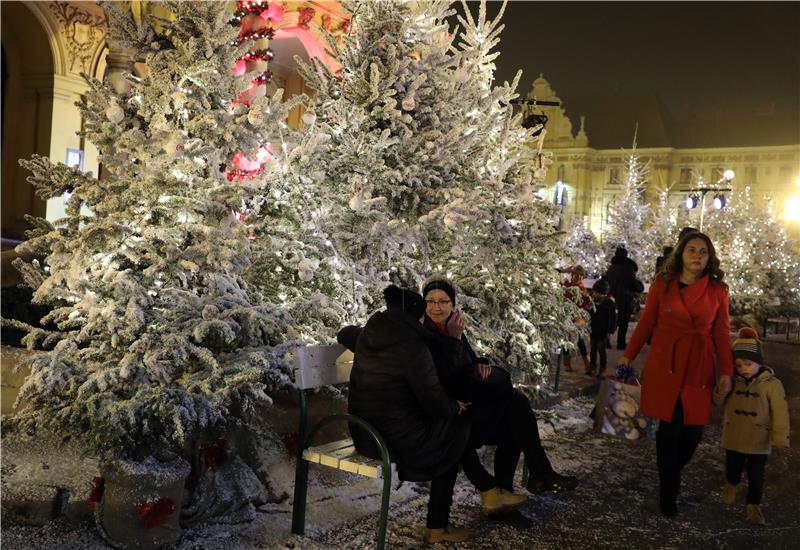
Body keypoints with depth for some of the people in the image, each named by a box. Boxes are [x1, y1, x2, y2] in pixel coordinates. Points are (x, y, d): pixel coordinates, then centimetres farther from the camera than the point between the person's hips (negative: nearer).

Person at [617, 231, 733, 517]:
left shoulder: (717, 290, 3)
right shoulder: (662, 284, 0)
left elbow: (721, 332, 5)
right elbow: (646, 322, 5)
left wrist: (726, 371, 0)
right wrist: (628, 356, 8)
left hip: (699, 367, 2)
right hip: (666, 364, -2)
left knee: (694, 429, 2)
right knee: (670, 427, -1)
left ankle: (671, 474, 33)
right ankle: (668, 492, 17)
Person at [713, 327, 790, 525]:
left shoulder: (772, 384, -13)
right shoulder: (733, 381, -3)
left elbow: (780, 413, -12)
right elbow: (719, 401, -3)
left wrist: (780, 438, -15)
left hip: (759, 442, -2)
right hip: (733, 439, 3)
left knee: (756, 476, 5)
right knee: (732, 469, 17)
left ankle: (753, 505, 24)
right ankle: (731, 484, 49)